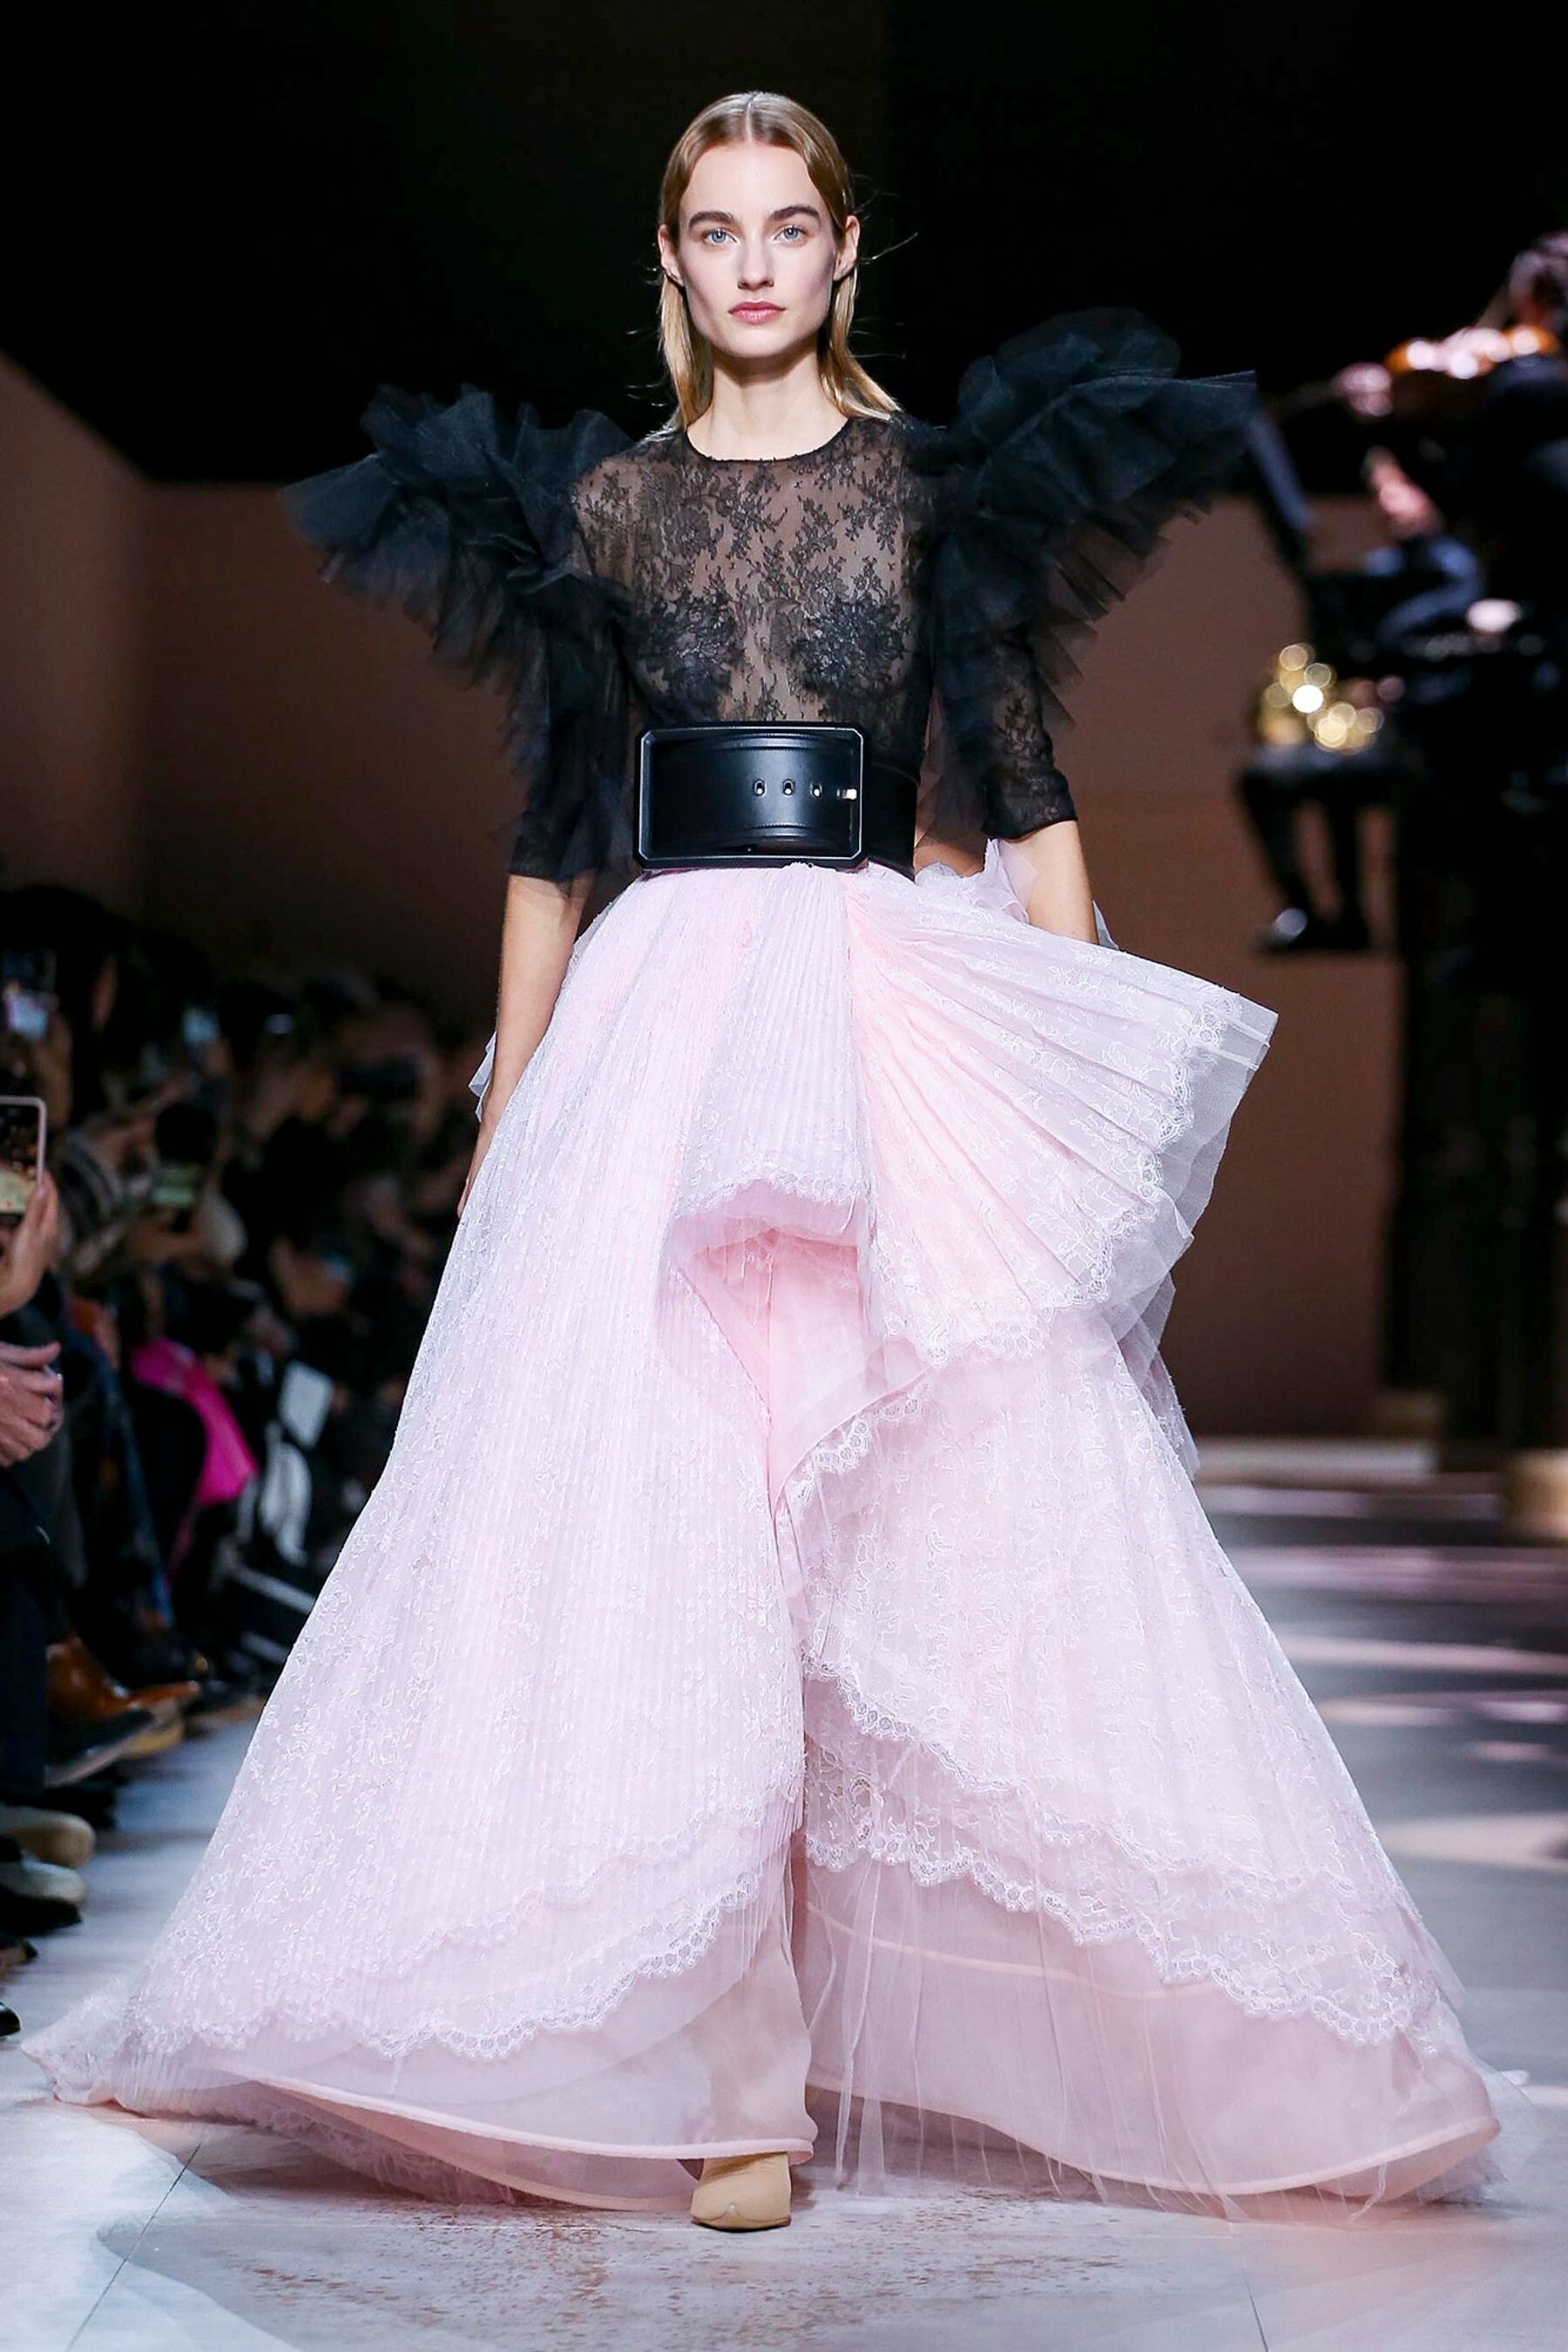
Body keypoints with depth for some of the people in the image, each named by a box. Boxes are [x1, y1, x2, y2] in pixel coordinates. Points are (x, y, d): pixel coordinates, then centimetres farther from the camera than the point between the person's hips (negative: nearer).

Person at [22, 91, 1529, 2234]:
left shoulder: (940, 481, 10)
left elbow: (1029, 803, 6)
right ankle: (720, 2061, -2)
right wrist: (507, 1108, 9)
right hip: (662, 1022, 1)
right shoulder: (602, 501, 13)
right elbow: (552, 840, 14)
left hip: (901, 1017, -1)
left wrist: (1085, 1070, -2)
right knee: (660, 1510, -7)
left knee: (960, 1510, -5)